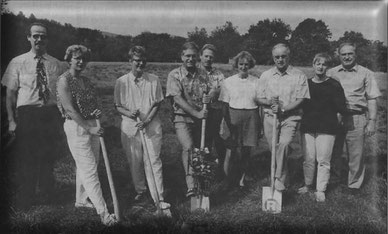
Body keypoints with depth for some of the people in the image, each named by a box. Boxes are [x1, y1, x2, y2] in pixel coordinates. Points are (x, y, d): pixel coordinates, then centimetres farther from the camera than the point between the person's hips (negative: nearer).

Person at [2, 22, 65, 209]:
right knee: (25, 158, 2)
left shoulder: (56, 64, 7)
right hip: (27, 114, -2)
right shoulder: (18, 63, 1)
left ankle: (46, 195, 29)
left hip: (51, 114, 2)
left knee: (49, 157, 11)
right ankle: (24, 200, 18)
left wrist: (61, 120, 4)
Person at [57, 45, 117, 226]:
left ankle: (81, 200, 32)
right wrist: (89, 128, -21)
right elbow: (70, 110, -16)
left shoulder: (86, 81, 13)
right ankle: (103, 212, -10)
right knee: (89, 169, -9)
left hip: (92, 125, 8)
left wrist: (97, 111, -3)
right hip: (76, 127, -8)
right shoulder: (64, 80, -9)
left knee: (85, 167, 15)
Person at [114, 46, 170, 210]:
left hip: (152, 127, -1)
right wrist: (129, 113, -15)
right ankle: (140, 190, 31)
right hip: (130, 127, 1)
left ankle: (159, 198, 0)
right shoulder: (121, 82, 2)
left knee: (154, 161, -4)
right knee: (134, 162, 10)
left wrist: (148, 120, -12)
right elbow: (118, 106, 5)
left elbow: (157, 104, 3)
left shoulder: (154, 80, 2)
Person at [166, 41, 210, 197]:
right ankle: (190, 185, -23)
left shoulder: (202, 74, 9)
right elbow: (178, 99, -14)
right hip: (182, 118, -4)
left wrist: (209, 98, -13)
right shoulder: (174, 75, -5)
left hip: (201, 118, 5)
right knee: (188, 147, -24)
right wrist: (196, 113, -21)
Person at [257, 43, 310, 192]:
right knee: (274, 148, 5)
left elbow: (300, 99, -4)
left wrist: (283, 109, -17)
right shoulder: (265, 76, 10)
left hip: (290, 117, -3)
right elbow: (260, 99, 10)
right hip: (270, 117, 3)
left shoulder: (299, 76, 2)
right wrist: (269, 102, -12)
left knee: (284, 144, -24)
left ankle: (280, 179, -18)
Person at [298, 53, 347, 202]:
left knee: (323, 160, 1)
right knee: (308, 159, 8)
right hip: (308, 126, 3)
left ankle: (321, 190, 11)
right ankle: (308, 185, 25)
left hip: (327, 128, -3)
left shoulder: (334, 85, -1)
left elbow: (341, 108, -3)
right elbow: (300, 104, 12)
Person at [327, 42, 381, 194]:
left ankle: (354, 185, 17)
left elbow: (372, 99, 3)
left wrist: (372, 121, -4)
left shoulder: (365, 74, 4)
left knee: (356, 155, 3)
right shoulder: (331, 73, 10)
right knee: (335, 152, 7)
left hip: (356, 119, -2)